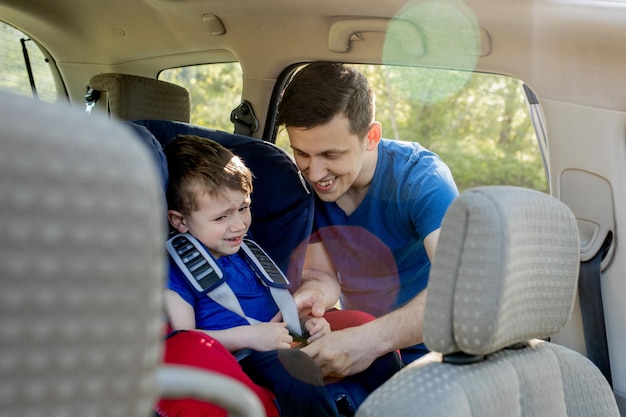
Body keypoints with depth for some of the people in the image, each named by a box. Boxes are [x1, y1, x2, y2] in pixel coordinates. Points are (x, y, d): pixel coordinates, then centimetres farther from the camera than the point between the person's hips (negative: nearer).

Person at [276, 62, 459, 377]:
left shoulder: (420, 177, -23)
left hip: (429, 351, -2)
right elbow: (322, 274, -3)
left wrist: (373, 339, -50)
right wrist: (313, 294, -29)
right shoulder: (302, 184, -7)